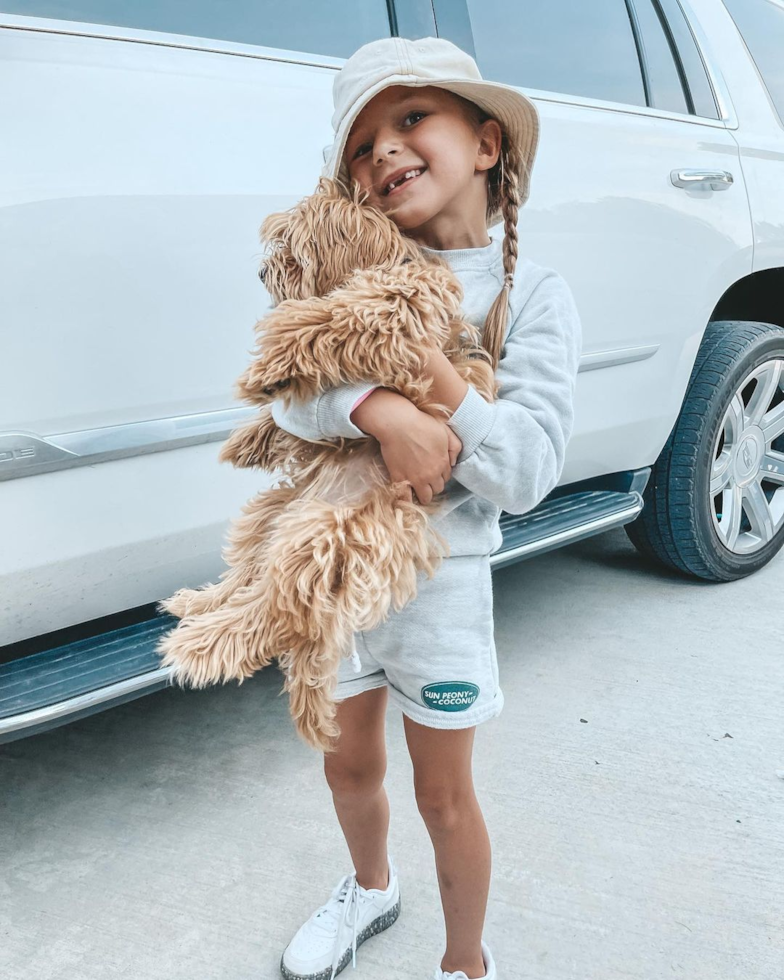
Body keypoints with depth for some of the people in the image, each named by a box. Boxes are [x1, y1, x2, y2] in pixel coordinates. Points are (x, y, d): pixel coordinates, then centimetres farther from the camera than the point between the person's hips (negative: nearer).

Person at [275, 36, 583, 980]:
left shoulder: (533, 297, -11)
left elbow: (522, 476, -20)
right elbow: (284, 386, -17)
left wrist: (419, 351, -28)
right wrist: (380, 409, -36)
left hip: (441, 574, -3)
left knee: (443, 796, 12)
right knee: (350, 766, 21)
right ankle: (371, 888, 53)